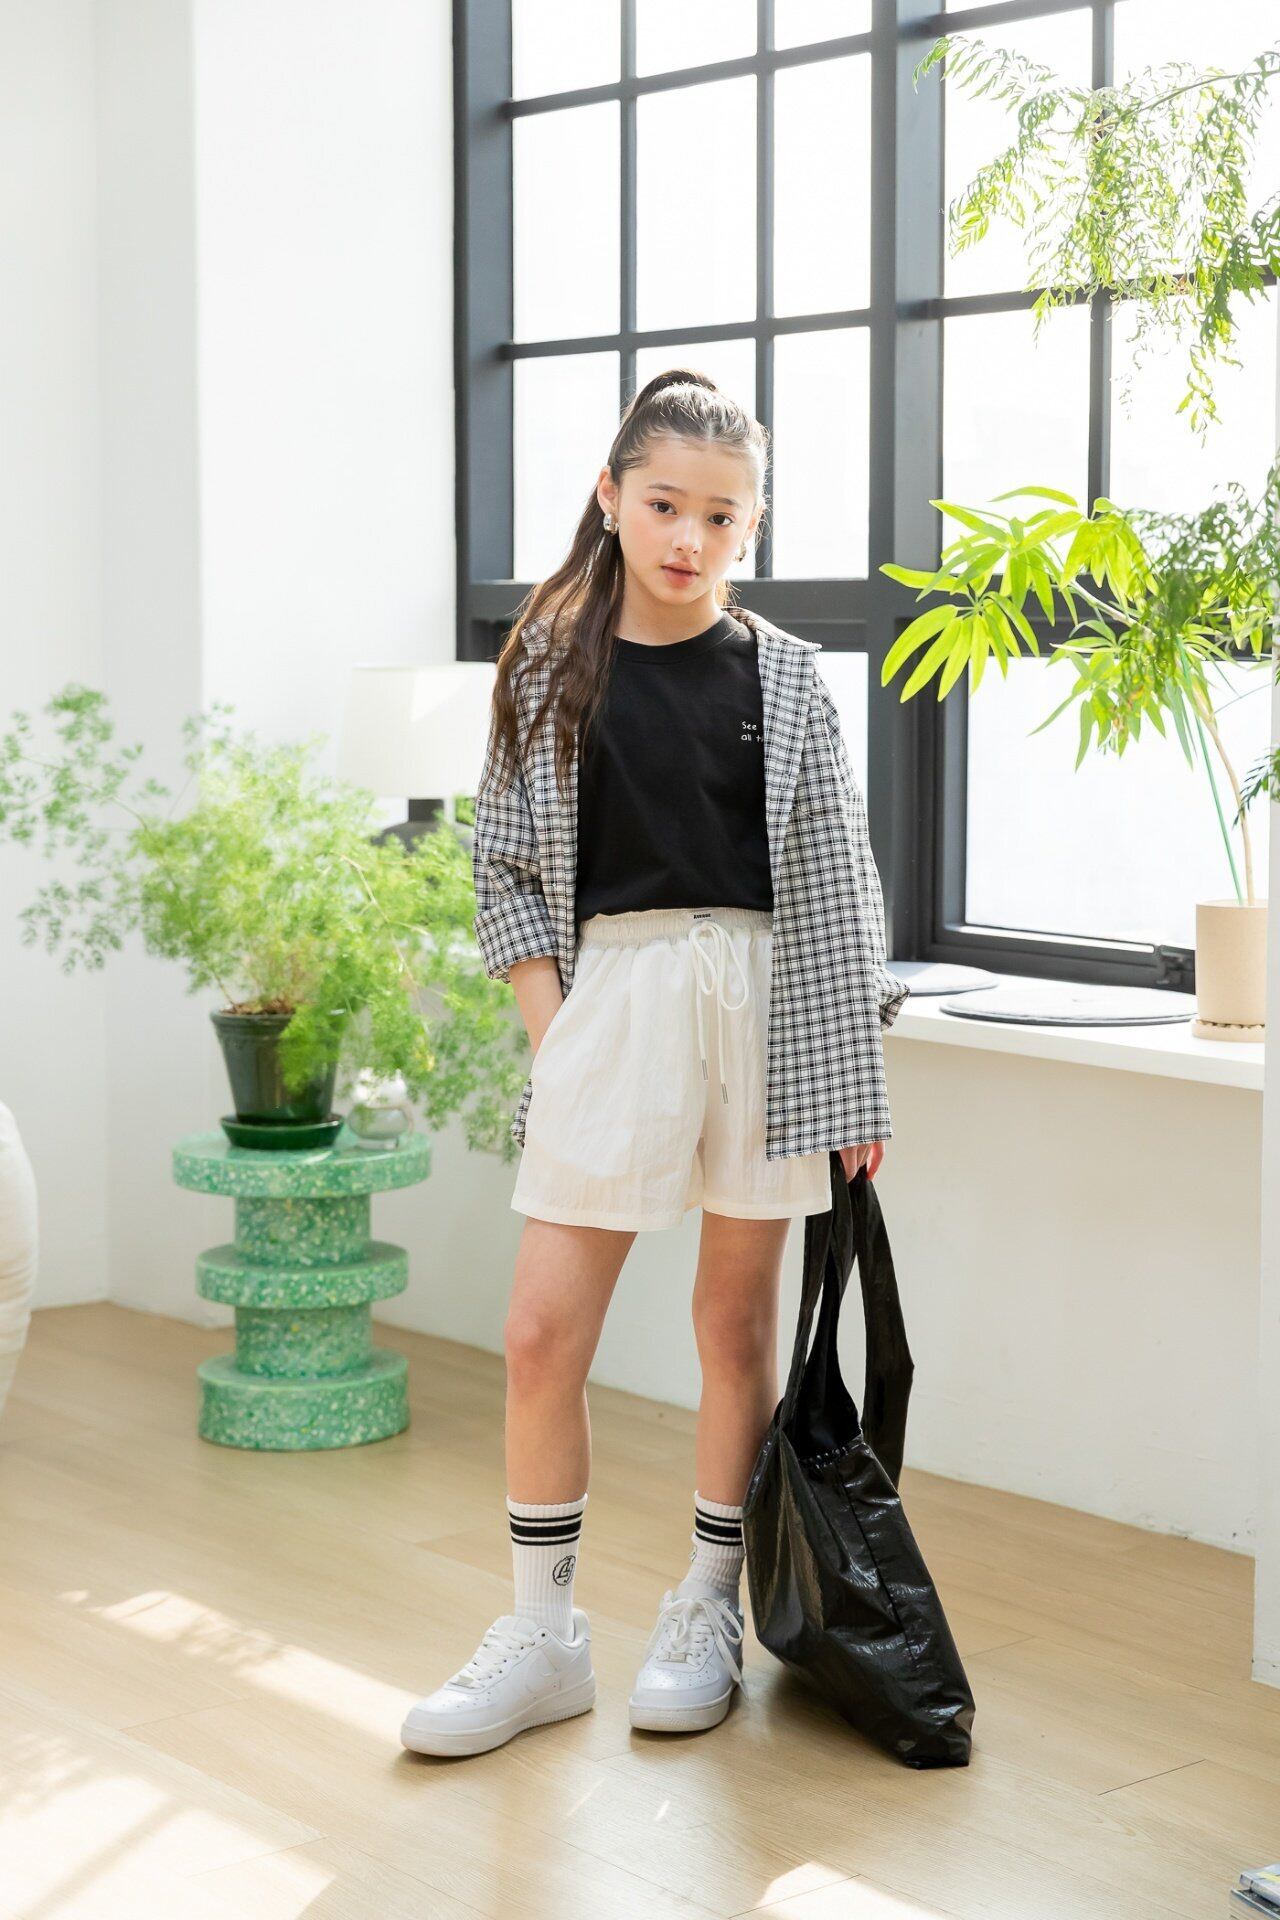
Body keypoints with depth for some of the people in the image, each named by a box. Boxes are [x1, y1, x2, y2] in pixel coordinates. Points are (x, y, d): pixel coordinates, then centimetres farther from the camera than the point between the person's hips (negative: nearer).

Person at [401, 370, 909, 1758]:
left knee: (737, 1316, 7)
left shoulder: (782, 676, 4)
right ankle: (542, 1638, 12)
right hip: (612, 992, 0)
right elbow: (507, 871, 6)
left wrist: (852, 1076, -1)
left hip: (766, 994, 0)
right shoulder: (551, 664, 4)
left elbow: (834, 881, 3)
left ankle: (706, 1611, 23)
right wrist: (553, 1033, -5)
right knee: (542, 1334, -3)